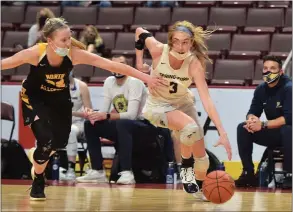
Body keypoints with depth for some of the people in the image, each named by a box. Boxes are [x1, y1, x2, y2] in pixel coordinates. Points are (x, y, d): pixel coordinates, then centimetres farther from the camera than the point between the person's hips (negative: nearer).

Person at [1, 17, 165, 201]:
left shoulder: (75, 54, -29)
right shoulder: (35, 53, -33)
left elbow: (112, 65, -29)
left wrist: (146, 78, -31)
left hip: (60, 98, 4)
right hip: (35, 98, -3)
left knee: (61, 141, 9)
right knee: (46, 140, -18)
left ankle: (38, 157, 46)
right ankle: (38, 181, 10)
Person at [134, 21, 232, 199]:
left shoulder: (194, 64, -27)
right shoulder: (158, 50, -27)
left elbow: (207, 101, -34)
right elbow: (140, 32, -6)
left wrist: (223, 133, -43)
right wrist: (140, 62, -1)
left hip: (183, 103, 2)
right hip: (157, 105, -2)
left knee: (201, 155, 4)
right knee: (190, 127, -31)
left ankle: (199, 189, 33)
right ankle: (186, 167, -5)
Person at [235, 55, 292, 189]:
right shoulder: (261, 89, 1)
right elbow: (253, 112, 4)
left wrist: (263, 125, -30)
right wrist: (251, 119, -22)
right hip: (272, 135, 6)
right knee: (243, 128, -11)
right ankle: (248, 174, -11)